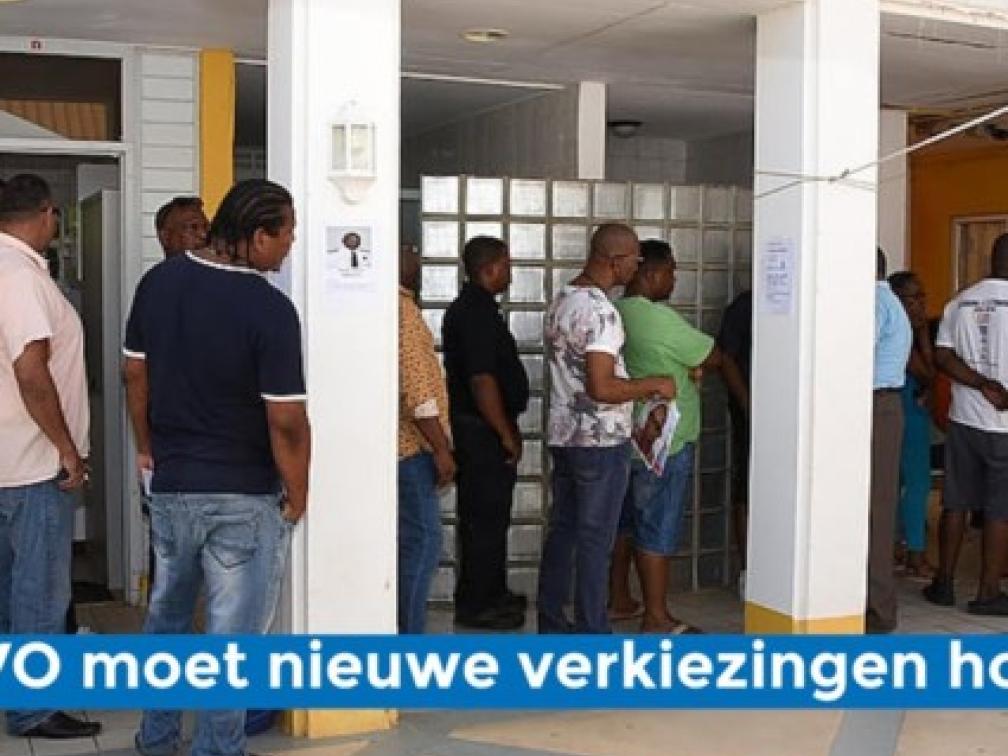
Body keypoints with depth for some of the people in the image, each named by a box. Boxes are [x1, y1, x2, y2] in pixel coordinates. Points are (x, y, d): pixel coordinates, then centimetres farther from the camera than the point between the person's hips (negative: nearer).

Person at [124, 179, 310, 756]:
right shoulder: (270, 308, -20)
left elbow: (136, 373, 9)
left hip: (170, 484, 6)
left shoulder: (158, 282, -1)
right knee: (233, 633, 5)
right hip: (245, 495, -6)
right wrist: (297, 496, -6)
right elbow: (286, 420, -20)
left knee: (167, 613, 23)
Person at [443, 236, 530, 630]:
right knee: (485, 516, -3)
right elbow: (481, 380, -24)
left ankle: (492, 592, 27)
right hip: (483, 429, -10)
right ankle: (475, 605, 4)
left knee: (489, 514, 17)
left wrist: (507, 429, 21)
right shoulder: (477, 313, -19)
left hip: (480, 427, 10)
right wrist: (507, 434, -18)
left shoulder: (471, 308, 14)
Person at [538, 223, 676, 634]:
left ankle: (551, 622, 22)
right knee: (595, 539, -1)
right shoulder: (601, 311, -20)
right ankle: (592, 631, 7)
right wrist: (653, 384, -11)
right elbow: (602, 388, -26)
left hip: (563, 434, 9)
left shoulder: (561, 300, 9)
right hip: (601, 441, -9)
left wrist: (639, 392, 19)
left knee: (562, 528, 14)